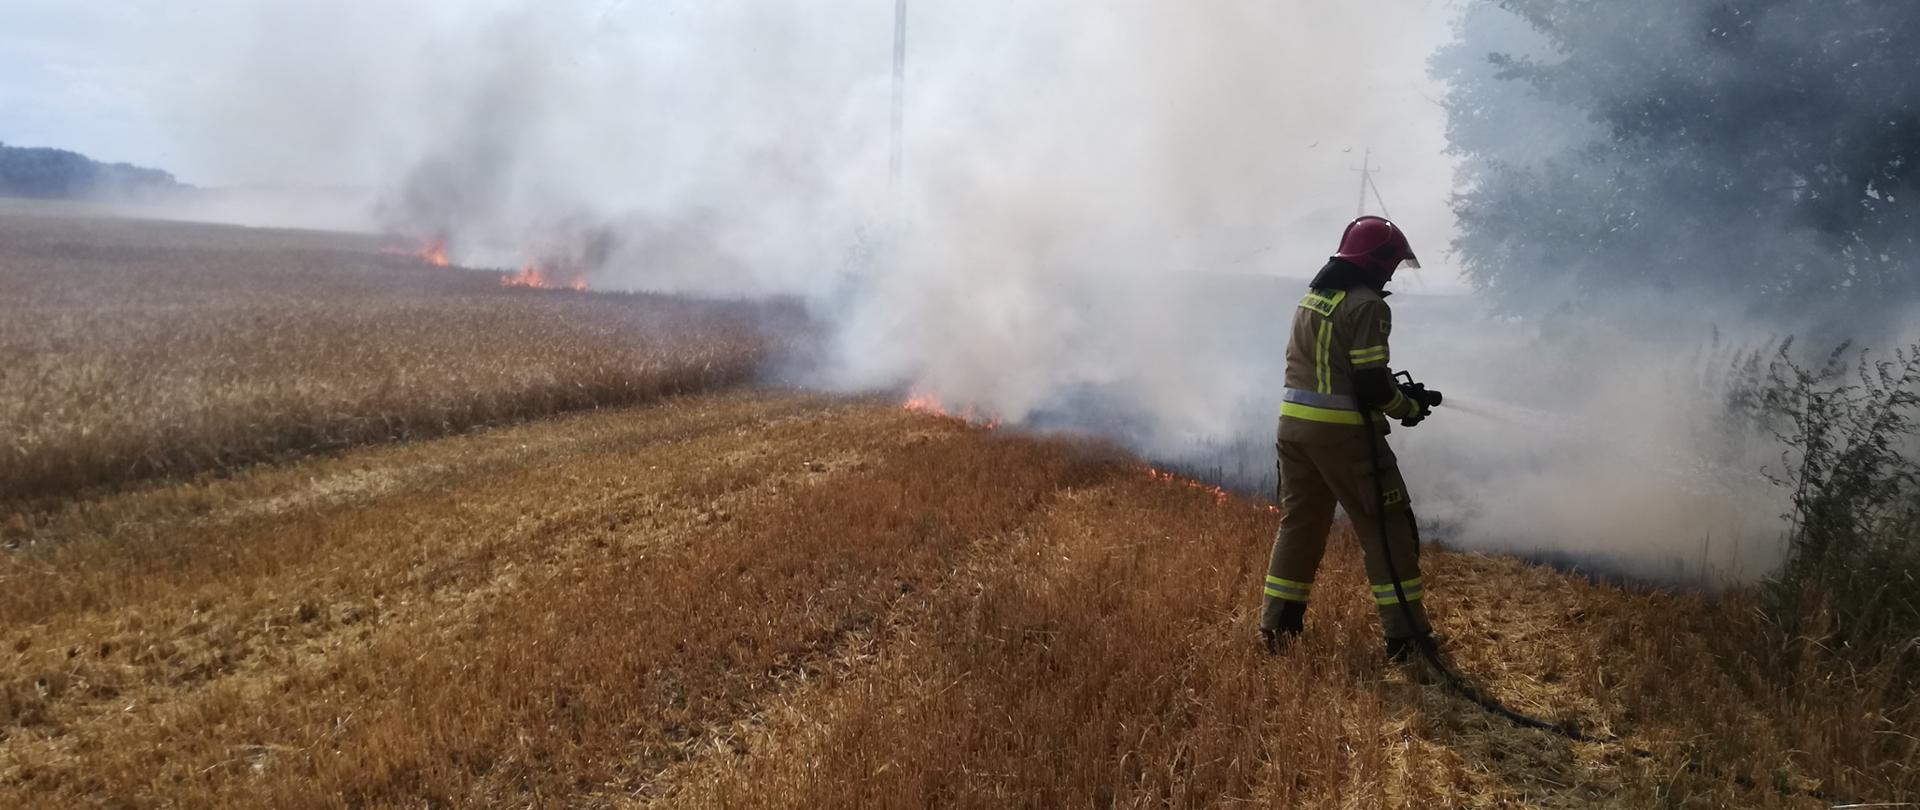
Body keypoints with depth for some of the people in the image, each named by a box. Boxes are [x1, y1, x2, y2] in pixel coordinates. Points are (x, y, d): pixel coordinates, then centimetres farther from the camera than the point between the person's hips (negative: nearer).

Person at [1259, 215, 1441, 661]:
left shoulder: (1311, 296, 13)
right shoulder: (1367, 304, -13)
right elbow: (1372, 386, -17)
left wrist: (1394, 390, 19)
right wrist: (1410, 407, 2)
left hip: (1294, 422, 8)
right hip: (1342, 430, -8)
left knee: (1300, 520, 17)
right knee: (1387, 525, 2)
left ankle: (1277, 623, 21)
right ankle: (1405, 632, 5)